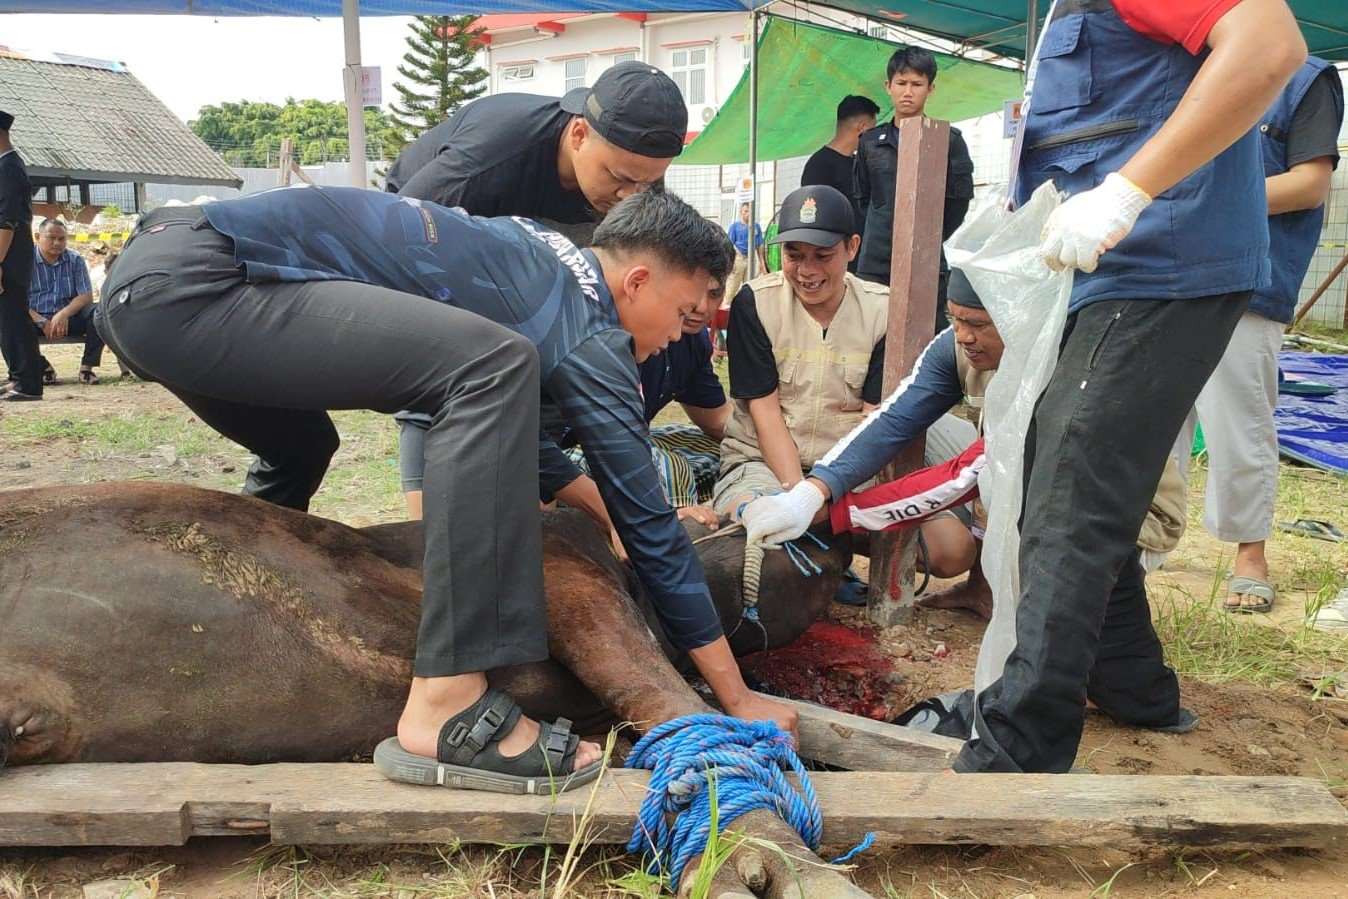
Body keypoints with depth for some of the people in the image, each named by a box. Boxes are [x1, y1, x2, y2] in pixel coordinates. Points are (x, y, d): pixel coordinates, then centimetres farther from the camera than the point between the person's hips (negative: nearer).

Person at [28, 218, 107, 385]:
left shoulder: (75, 260, 6)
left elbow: (86, 296, -3)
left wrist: (64, 314, -22)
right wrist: (42, 322, -23)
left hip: (70, 319, 1)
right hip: (37, 320, -1)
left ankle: (87, 367, -16)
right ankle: (43, 367, -10)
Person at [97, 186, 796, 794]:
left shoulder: (533, 258, 19)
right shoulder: (587, 333, -6)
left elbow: (507, 420, 32)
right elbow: (650, 530, -3)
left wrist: (604, 513, 35)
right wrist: (740, 700, 6)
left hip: (144, 271, 11)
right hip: (188, 285, -10)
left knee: (300, 452, 35)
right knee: (495, 367, -22)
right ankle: (446, 709, -22)